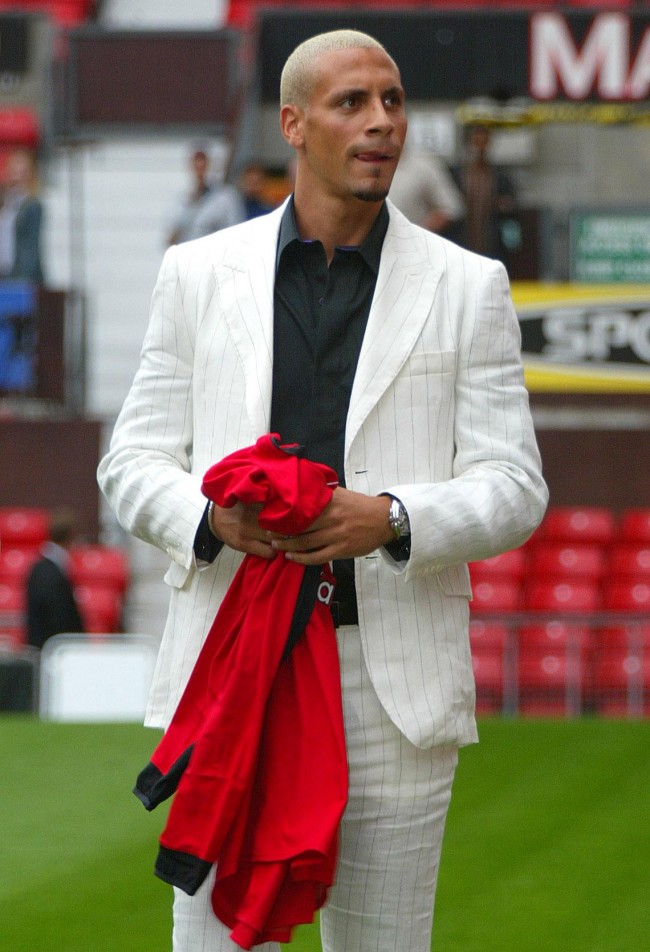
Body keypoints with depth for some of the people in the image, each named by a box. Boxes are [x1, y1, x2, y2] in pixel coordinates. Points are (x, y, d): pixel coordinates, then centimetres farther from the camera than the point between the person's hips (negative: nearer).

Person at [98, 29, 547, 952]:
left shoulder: (467, 287, 6)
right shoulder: (199, 274, 8)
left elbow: (514, 488, 3)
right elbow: (133, 464, 9)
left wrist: (388, 520, -16)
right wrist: (213, 518, -14)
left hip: (393, 683, 0)